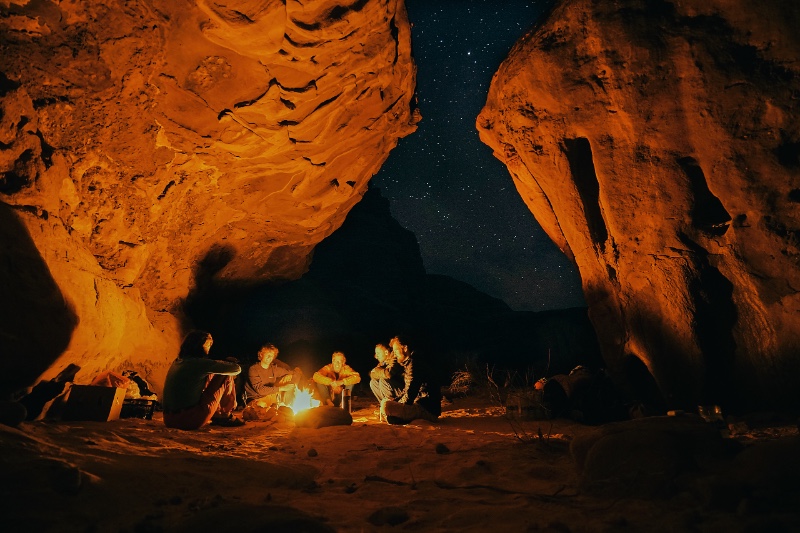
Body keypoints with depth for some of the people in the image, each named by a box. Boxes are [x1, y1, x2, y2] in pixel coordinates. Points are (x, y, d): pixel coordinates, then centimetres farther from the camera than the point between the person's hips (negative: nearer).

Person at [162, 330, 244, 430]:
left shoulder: (177, 362, 10)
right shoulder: (199, 362, -11)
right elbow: (236, 369, -5)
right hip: (191, 420, -8)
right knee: (226, 378, 2)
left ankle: (215, 416, 27)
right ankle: (224, 417, 16)